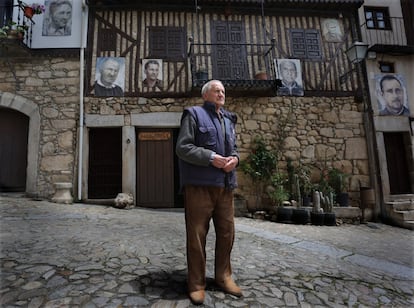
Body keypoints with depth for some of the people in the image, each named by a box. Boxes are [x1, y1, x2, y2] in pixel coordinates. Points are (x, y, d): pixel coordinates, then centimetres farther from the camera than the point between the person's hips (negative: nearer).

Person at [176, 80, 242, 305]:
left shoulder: (228, 119, 19)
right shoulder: (194, 114, 0)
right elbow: (182, 147, -9)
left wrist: (235, 158, -1)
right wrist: (210, 157, -17)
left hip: (225, 185, 7)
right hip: (199, 185, -6)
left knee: (227, 232, 13)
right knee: (197, 234, 3)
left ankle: (223, 276, 32)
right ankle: (196, 283, 20)